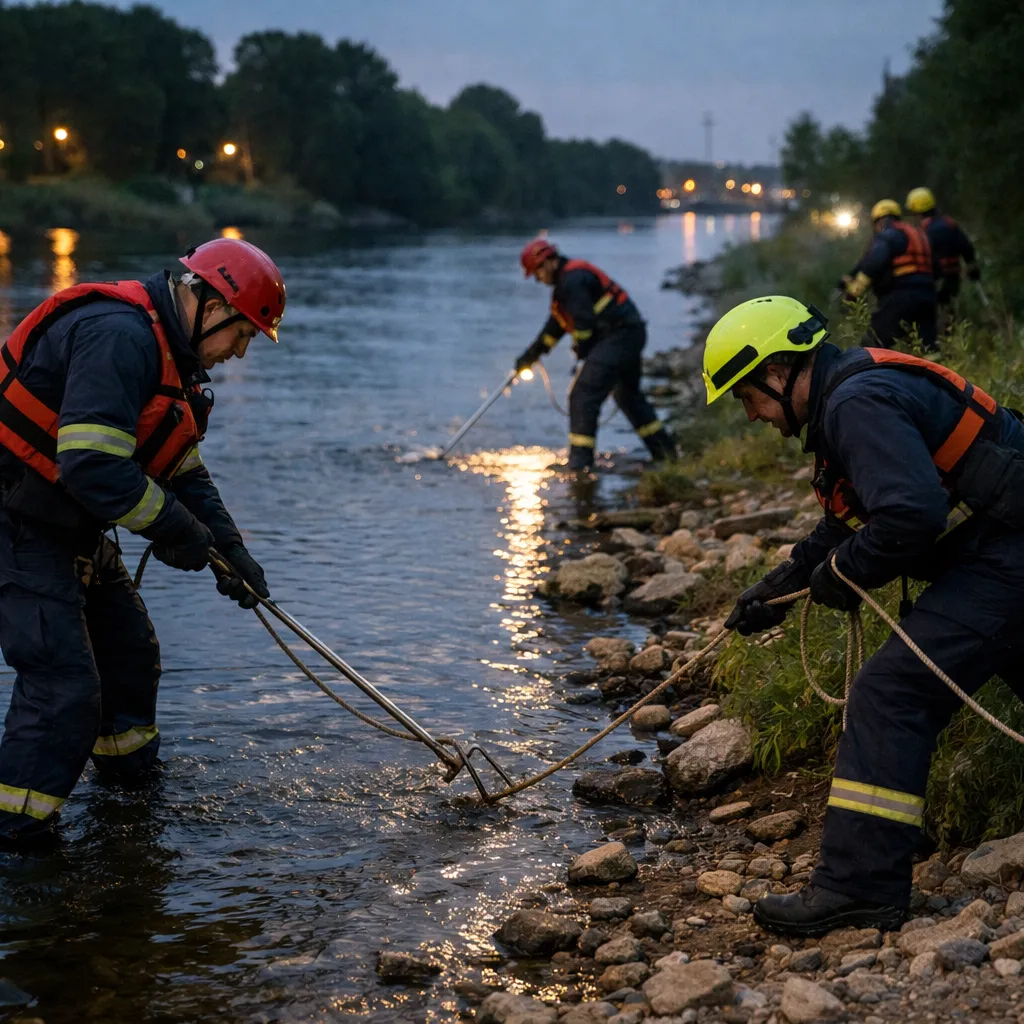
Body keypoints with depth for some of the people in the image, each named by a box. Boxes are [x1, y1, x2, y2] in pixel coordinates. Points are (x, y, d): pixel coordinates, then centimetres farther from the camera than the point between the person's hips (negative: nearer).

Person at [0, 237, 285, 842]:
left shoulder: (172, 355, 11)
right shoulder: (119, 337, -24)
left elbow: (185, 471, 19)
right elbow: (92, 465, -33)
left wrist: (232, 550, 9)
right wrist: (177, 530, -21)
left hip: (76, 532, 11)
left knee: (130, 649, 21)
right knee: (63, 680, -12)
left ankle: (133, 771, 42)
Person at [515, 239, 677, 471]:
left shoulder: (573, 279, -14)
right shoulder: (564, 282, 20)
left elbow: (583, 322, -20)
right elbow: (555, 326, 26)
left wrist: (582, 352, -5)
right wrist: (531, 354, 26)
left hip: (618, 336, -11)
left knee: (583, 394, -14)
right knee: (628, 395, 26)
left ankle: (580, 460, -15)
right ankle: (664, 450, 35)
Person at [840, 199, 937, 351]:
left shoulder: (887, 235, 1)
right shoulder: (919, 234, 28)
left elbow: (873, 263, -17)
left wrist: (855, 289, -14)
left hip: (900, 298, -8)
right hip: (927, 296, 8)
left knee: (871, 345, -5)